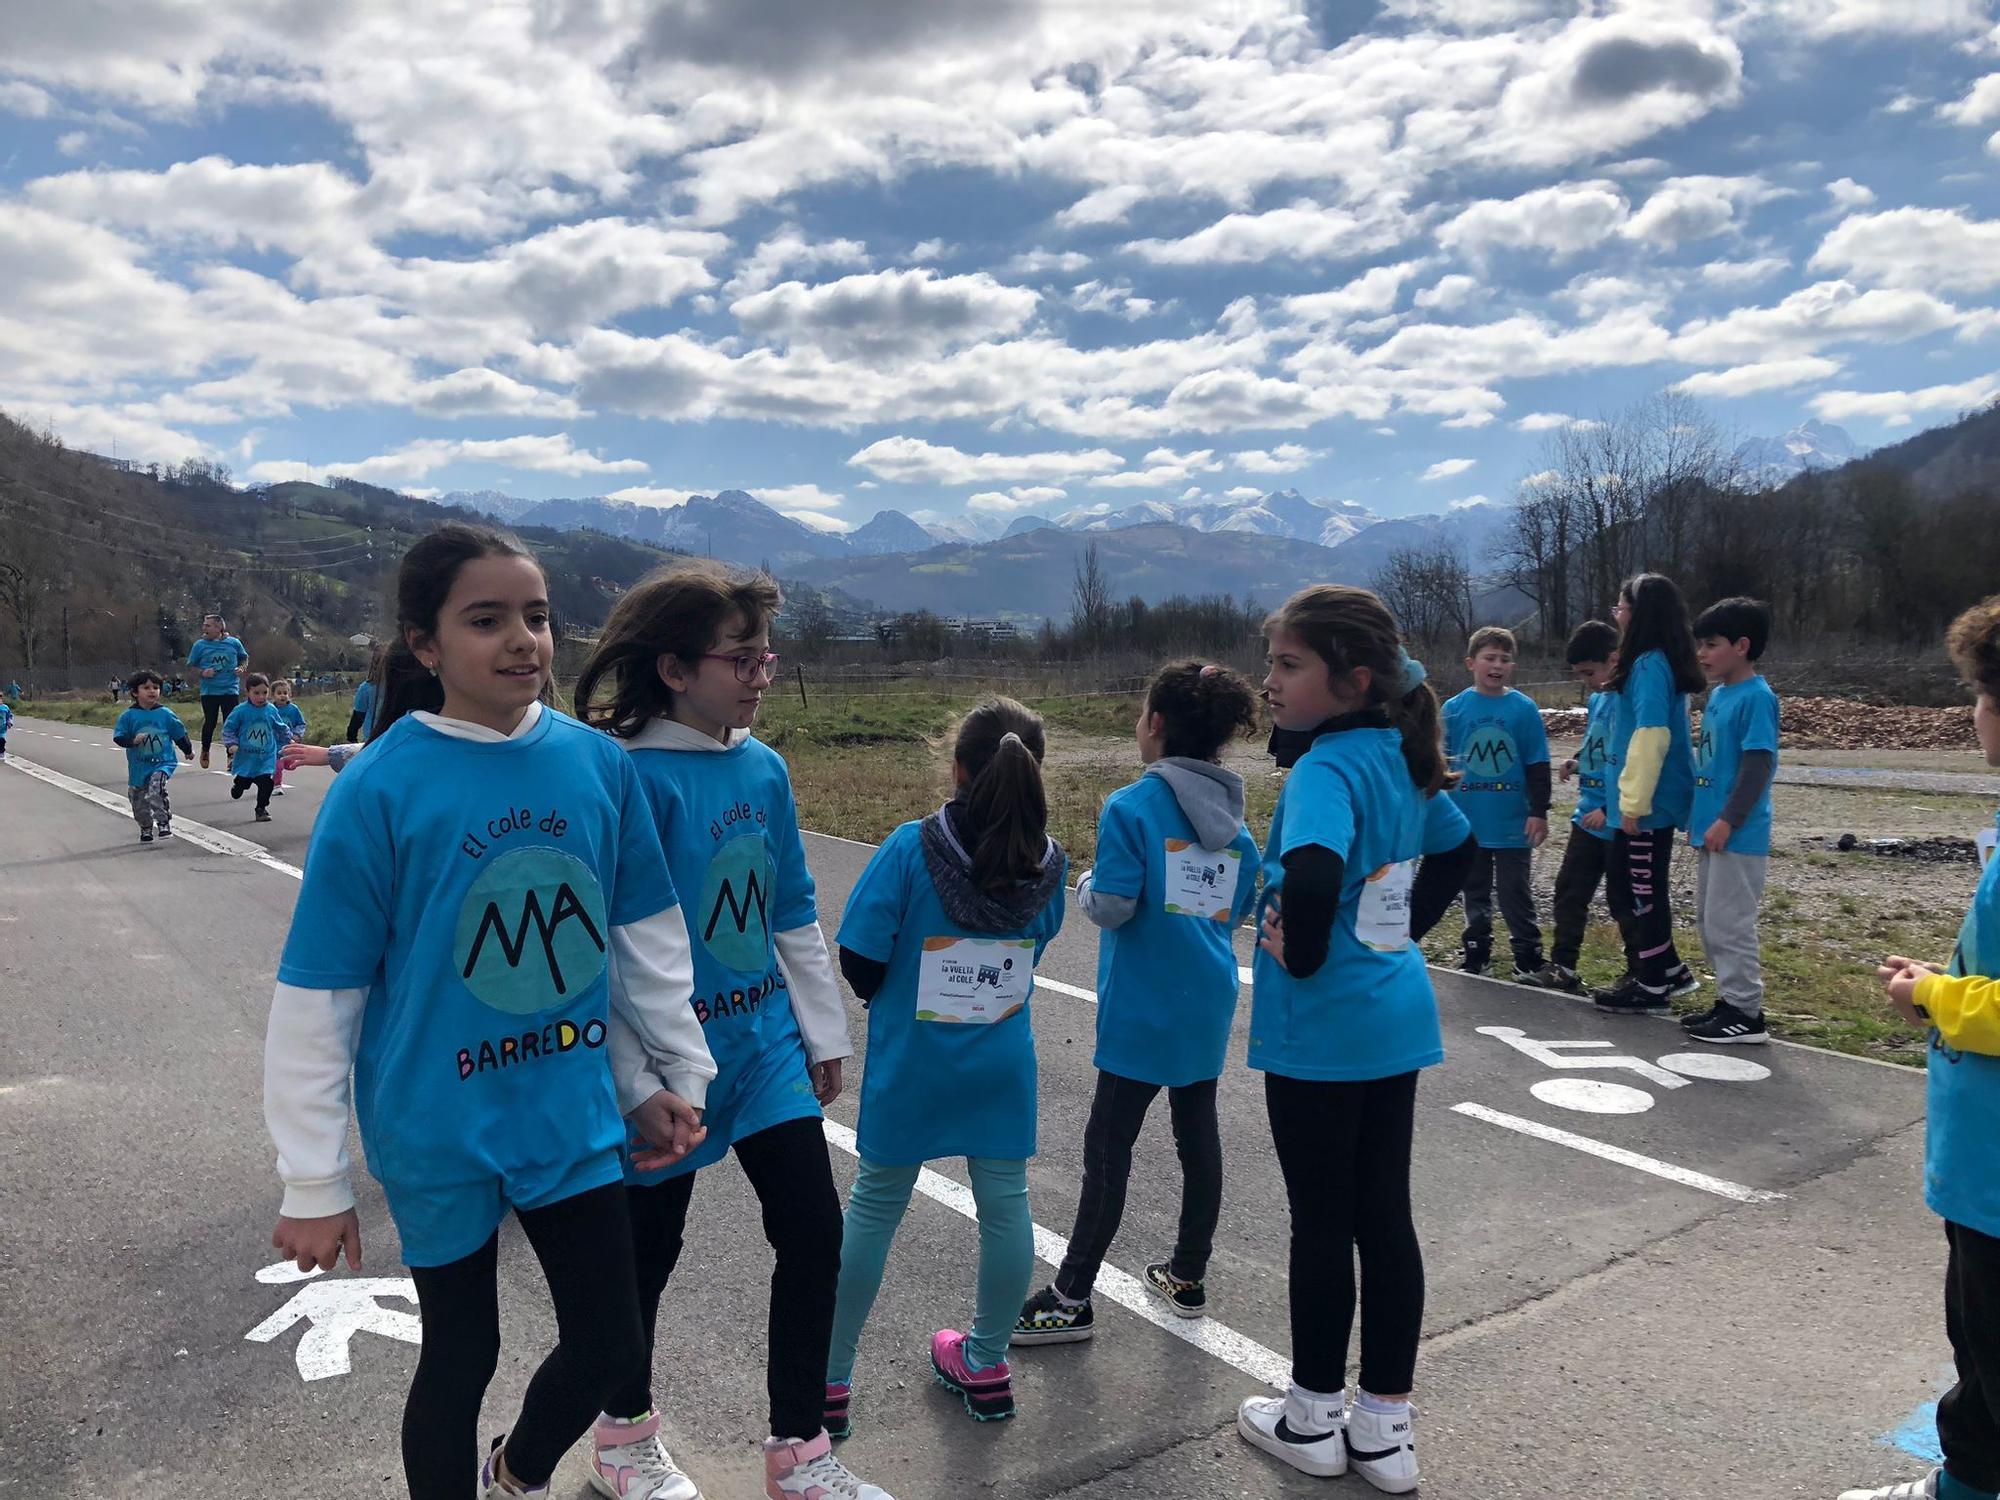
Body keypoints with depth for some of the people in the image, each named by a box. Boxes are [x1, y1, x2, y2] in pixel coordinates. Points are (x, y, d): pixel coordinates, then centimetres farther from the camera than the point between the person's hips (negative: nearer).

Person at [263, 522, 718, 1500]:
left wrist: (684, 1070, 9)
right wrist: (313, 1184, -7)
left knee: (610, 1348, 12)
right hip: (439, 1128, -3)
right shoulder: (379, 790, -16)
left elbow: (648, 935, 4)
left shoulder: (598, 762, -7)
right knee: (461, 1354, 16)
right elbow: (317, 998, -11)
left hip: (573, 1114, 3)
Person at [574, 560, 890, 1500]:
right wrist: (637, 1083, -17)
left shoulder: (765, 770, 2)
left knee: (813, 1230, 6)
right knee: (651, 1245, 13)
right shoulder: (633, 777, -20)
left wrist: (824, 1032, 13)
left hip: (764, 1038, 6)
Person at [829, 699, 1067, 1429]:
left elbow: (859, 964, -14)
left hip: (912, 1067, -2)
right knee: (1005, 1206, 15)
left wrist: (887, 996, 6)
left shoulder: (911, 849, -18)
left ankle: (829, 1378, 24)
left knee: (873, 1208, 12)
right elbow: (1034, 950, 5)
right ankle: (987, 1367, 31)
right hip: (1003, 1063, 2)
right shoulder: (1046, 863, -8)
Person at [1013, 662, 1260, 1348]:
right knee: (1198, 1134, 16)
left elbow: (1113, 906, -20)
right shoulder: (1234, 819, 4)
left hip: (1143, 1009, -6)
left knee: (1108, 1145, 1)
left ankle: (1071, 1298, 10)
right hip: (1209, 1006, 7)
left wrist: (1086, 887, -1)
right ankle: (1189, 1277, 30)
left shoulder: (1131, 807, -16)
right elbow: (1240, 909, 11)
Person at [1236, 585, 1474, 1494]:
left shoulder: (1327, 768, -21)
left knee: (1321, 1223, 8)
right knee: (1385, 1218, 14)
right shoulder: (1400, 758, 5)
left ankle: (1313, 1418, 27)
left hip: (1320, 1034, -8)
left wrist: (1299, 952, -22)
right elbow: (1460, 849, 21)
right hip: (1395, 1020, 8)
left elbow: (1312, 874, -40)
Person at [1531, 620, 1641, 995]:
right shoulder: (1597, 699, 10)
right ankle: (1563, 966, 19)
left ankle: (1641, 974, 19)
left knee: (1622, 898, 4)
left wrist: (1610, 810, -22)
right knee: (1570, 888, 11)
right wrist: (1576, 763, 3)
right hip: (1588, 816, 8)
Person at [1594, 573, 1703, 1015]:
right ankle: (1669, 970, 26)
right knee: (1628, 883, 17)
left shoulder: (1649, 665, -17)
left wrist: (1633, 802, -22)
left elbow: (1652, 736, -23)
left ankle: (1653, 987, 10)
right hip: (1655, 798, 10)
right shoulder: (1656, 662, 13)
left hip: (1648, 802, -10)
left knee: (1644, 889, 0)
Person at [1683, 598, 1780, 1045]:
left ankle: (1747, 1013, 5)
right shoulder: (1717, 693, 13)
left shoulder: (1756, 696, -14)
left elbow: (1759, 765, -19)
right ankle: (1730, 1000, 25)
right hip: (1712, 830, 10)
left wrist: (1727, 821, -21)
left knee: (1730, 922, -4)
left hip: (1738, 834, -9)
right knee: (1708, 921, 15)